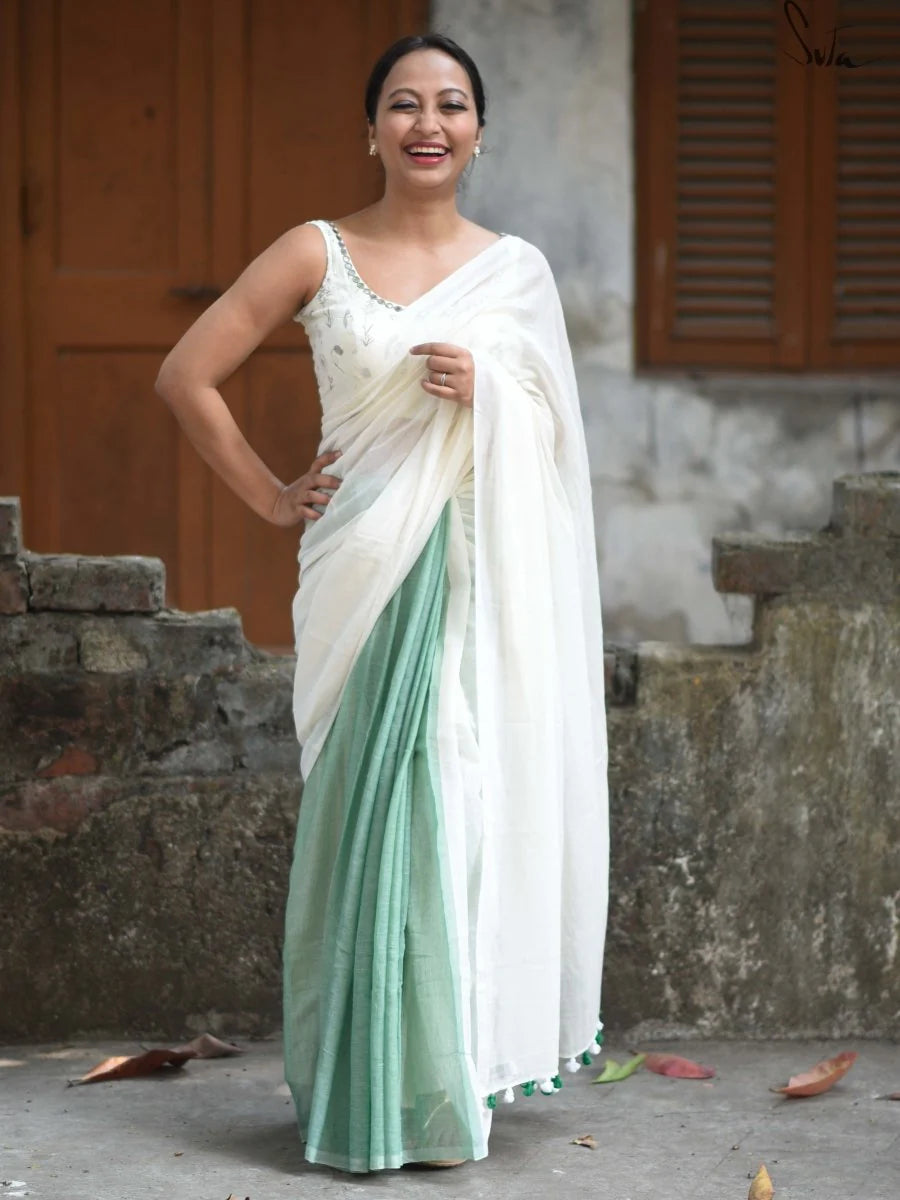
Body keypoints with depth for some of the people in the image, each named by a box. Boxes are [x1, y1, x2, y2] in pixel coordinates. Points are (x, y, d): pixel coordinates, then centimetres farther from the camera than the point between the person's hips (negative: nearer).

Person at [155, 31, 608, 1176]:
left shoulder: (516, 268, 10)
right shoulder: (320, 254, 2)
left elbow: (557, 439, 14)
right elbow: (186, 374, 2)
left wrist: (483, 394, -6)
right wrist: (270, 499, 1)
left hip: (484, 578, 2)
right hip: (370, 569, -2)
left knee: (471, 804, 0)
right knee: (370, 813, -3)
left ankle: (452, 1076, 10)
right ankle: (367, 1093, 6)